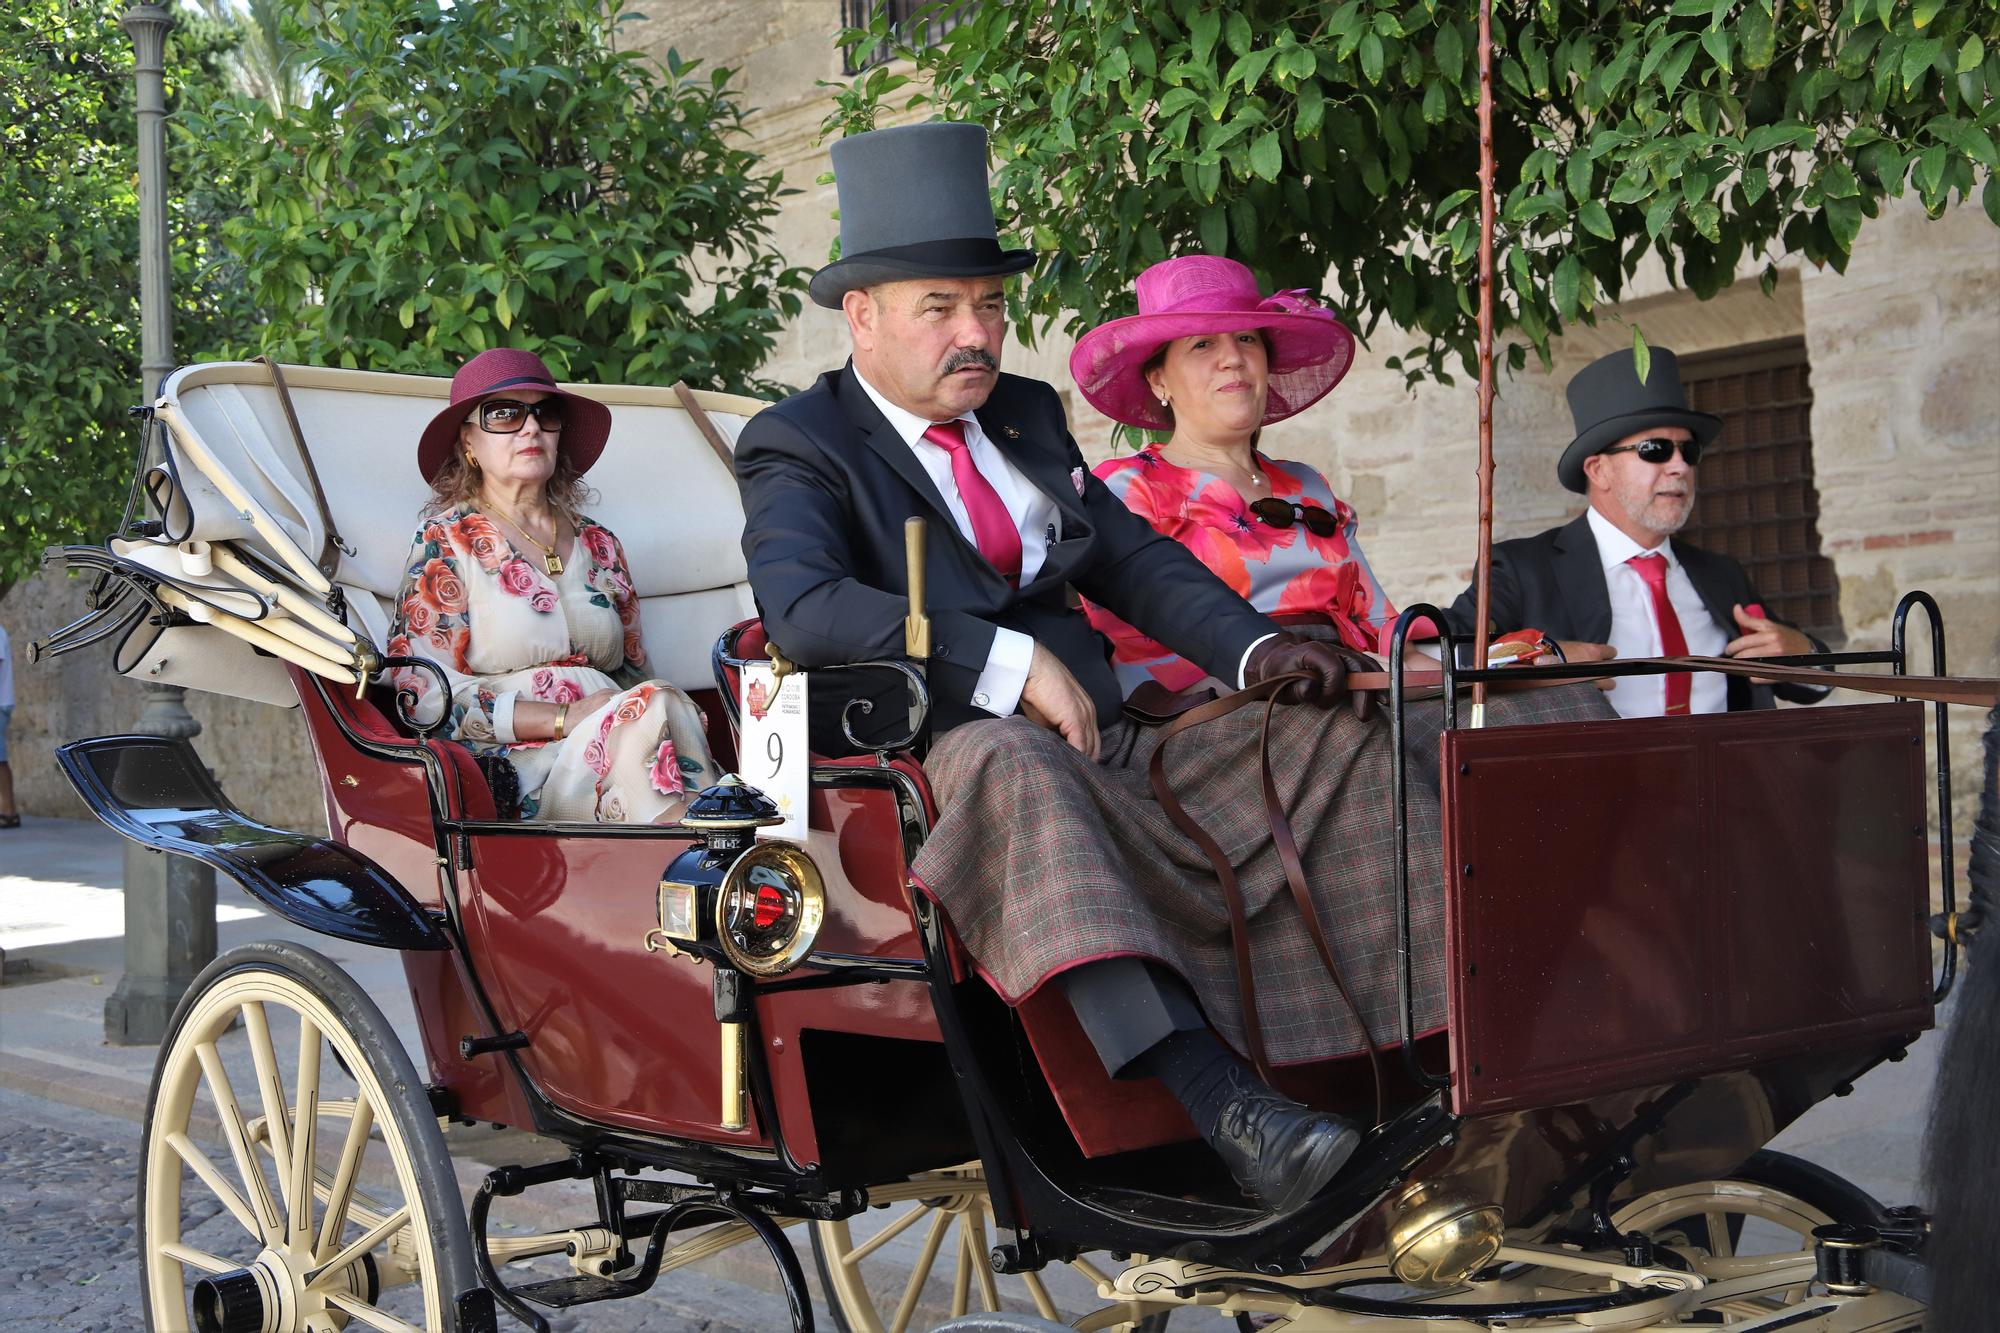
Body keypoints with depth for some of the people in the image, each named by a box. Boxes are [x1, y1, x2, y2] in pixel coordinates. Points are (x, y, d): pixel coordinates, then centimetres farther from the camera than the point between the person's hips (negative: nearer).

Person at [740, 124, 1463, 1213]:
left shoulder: (1027, 415, 21)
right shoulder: (799, 448, -1)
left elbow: (1132, 558, 18)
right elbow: (801, 608, -20)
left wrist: (1253, 647, -2)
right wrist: (1014, 665, -26)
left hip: (1103, 749, 8)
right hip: (941, 755, -7)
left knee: (1336, 746, -5)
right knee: (1013, 762, -40)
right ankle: (1227, 1113, -51)